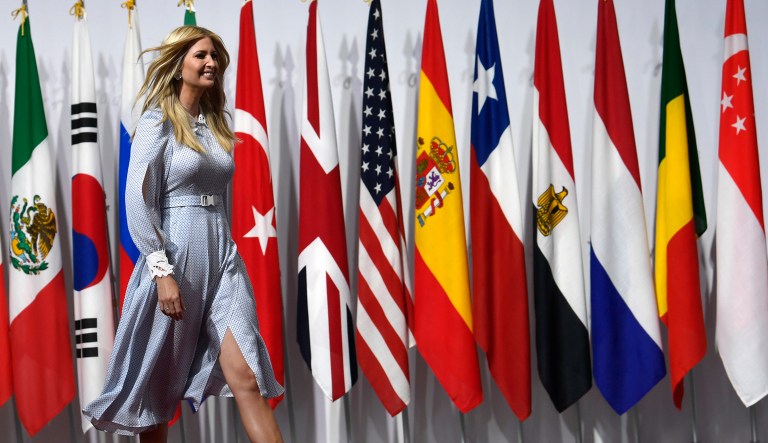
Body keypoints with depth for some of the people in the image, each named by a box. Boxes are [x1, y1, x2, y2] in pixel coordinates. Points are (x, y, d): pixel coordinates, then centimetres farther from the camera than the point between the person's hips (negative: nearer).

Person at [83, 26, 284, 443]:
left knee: (247, 377, -7)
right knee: (158, 383, 9)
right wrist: (162, 271, -19)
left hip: (222, 255, 5)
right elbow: (138, 199, -12)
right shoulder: (158, 121, -4)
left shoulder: (216, 122, 15)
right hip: (175, 256, -5)